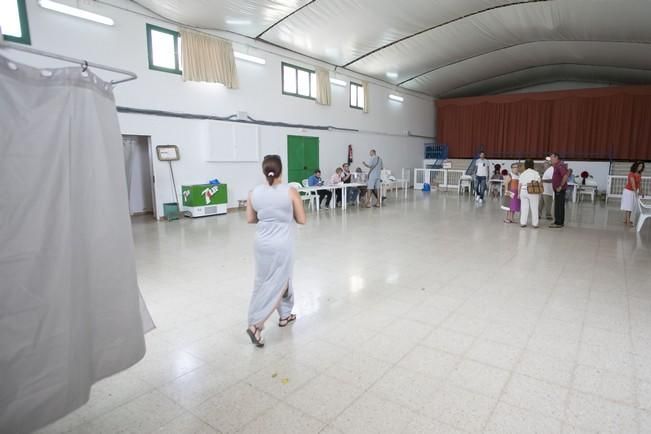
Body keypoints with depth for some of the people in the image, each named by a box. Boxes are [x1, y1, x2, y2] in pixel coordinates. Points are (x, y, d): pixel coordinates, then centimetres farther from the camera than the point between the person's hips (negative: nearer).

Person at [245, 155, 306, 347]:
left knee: (282, 278, 21)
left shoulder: (254, 193, -2)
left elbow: (250, 219, 6)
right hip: (281, 244, -5)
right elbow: (301, 220, -7)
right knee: (275, 284, 4)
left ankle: (284, 315, 34)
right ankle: (255, 325, -1)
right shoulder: (290, 191, -12)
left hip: (262, 243, 5)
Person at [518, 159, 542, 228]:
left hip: (523, 191, 3)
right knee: (534, 208, 4)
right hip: (533, 193, -3)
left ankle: (523, 223, 8)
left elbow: (519, 185, 5)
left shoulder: (522, 174, 4)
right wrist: (539, 193, 5)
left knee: (524, 208, 7)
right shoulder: (536, 173, -4)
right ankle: (535, 224, 8)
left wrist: (519, 193, 14)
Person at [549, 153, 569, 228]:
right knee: (559, 206, 15)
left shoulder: (560, 165, -16)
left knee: (558, 206, -8)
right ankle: (560, 222, 23)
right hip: (557, 189, 10)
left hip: (560, 189, -10)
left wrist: (560, 186, -22)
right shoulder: (557, 165, 15)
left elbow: (565, 176, -25)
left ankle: (558, 223, -5)